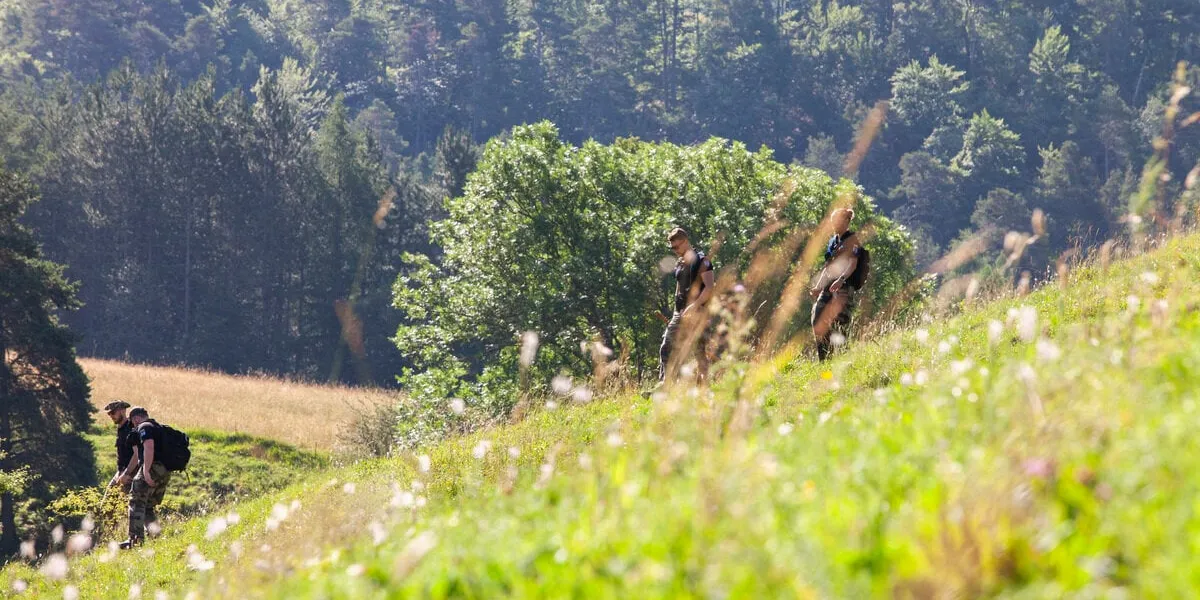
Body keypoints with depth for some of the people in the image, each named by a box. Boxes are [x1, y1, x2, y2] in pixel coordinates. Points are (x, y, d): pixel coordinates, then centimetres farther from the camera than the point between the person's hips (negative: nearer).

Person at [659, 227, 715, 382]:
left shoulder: (701, 260, -7)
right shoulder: (679, 263, 16)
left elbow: (709, 288, -16)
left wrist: (694, 306, -25)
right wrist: (678, 311, 17)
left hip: (696, 313, -8)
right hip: (679, 313, 8)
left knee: (699, 350, -5)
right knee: (666, 347, -2)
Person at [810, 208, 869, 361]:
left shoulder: (852, 240, -2)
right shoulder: (833, 241, 20)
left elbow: (853, 263, -14)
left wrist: (841, 279, -30)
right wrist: (818, 286, 19)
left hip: (844, 286, -7)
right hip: (829, 286, 7)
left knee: (839, 324, -14)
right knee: (818, 321, -3)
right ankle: (823, 359, 1)